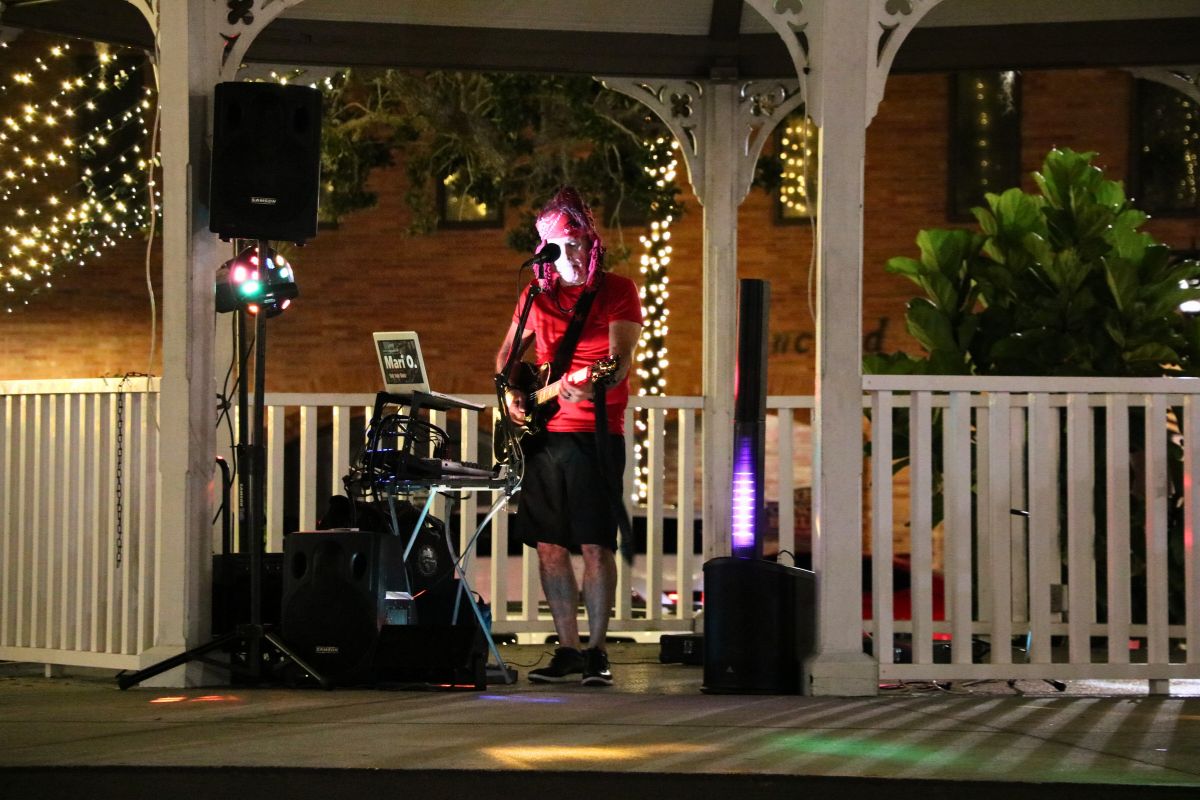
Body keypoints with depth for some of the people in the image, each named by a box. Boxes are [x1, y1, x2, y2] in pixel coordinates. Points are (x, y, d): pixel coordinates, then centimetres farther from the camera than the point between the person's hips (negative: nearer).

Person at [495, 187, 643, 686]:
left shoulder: (617, 292, -2)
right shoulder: (538, 296, 12)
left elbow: (621, 360, -13)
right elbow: (507, 354, 22)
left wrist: (593, 387, -32)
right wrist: (509, 392, 3)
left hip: (596, 433, -5)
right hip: (543, 433, 5)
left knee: (596, 546, -8)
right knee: (549, 547, 4)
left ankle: (596, 651, 0)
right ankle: (568, 650, 13)